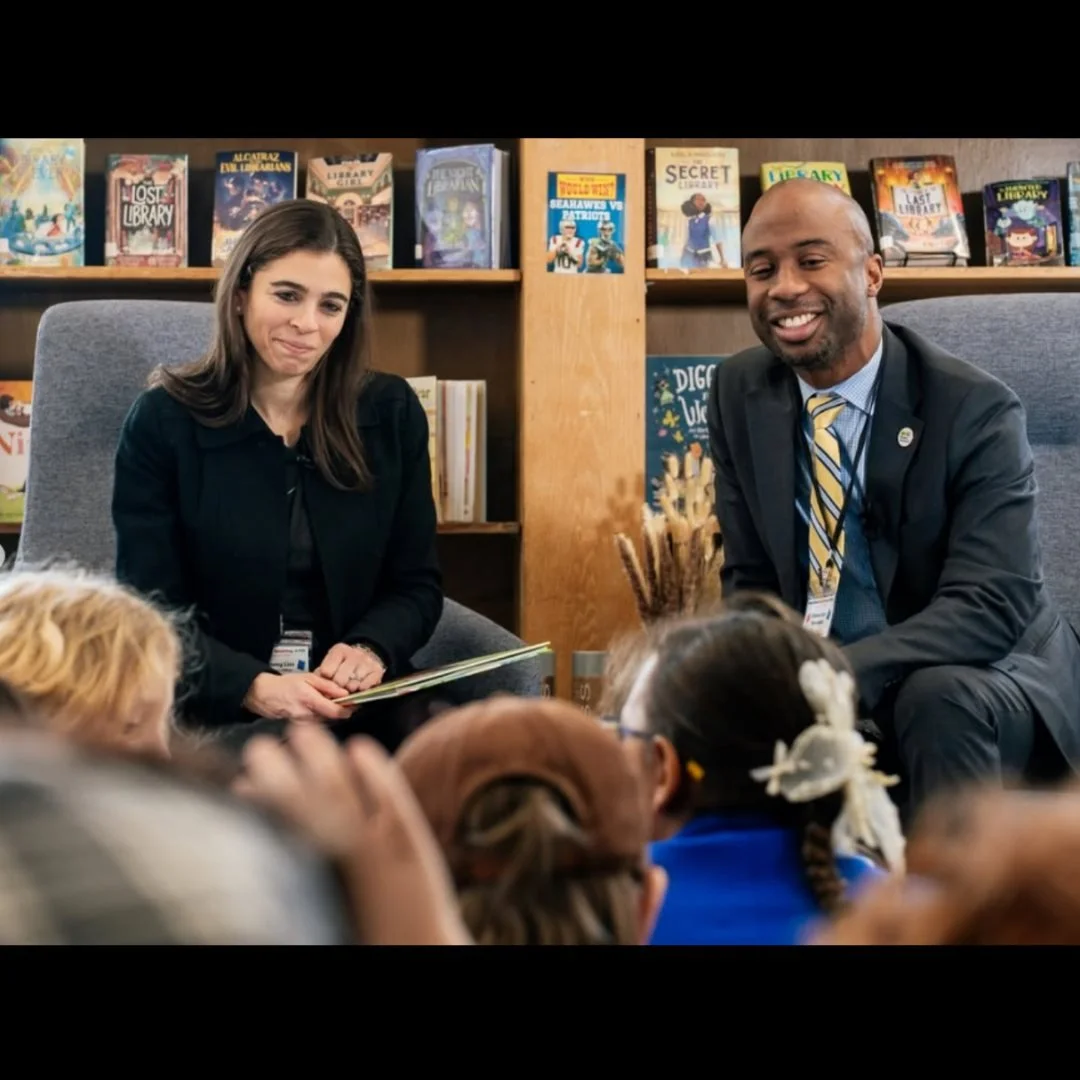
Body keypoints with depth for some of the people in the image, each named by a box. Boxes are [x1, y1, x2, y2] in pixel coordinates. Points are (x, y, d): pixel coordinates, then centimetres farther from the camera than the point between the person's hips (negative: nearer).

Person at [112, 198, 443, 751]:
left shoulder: (392, 413, 6)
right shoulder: (163, 420, -2)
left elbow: (417, 584, 9)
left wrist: (371, 650, -14)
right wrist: (254, 687, -23)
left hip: (361, 706, 3)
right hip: (213, 708, -2)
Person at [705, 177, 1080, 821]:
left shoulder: (976, 409, -17)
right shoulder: (740, 395, -1)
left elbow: (993, 606, -26)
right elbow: (752, 580, 3)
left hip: (982, 680, -4)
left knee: (940, 698, -35)